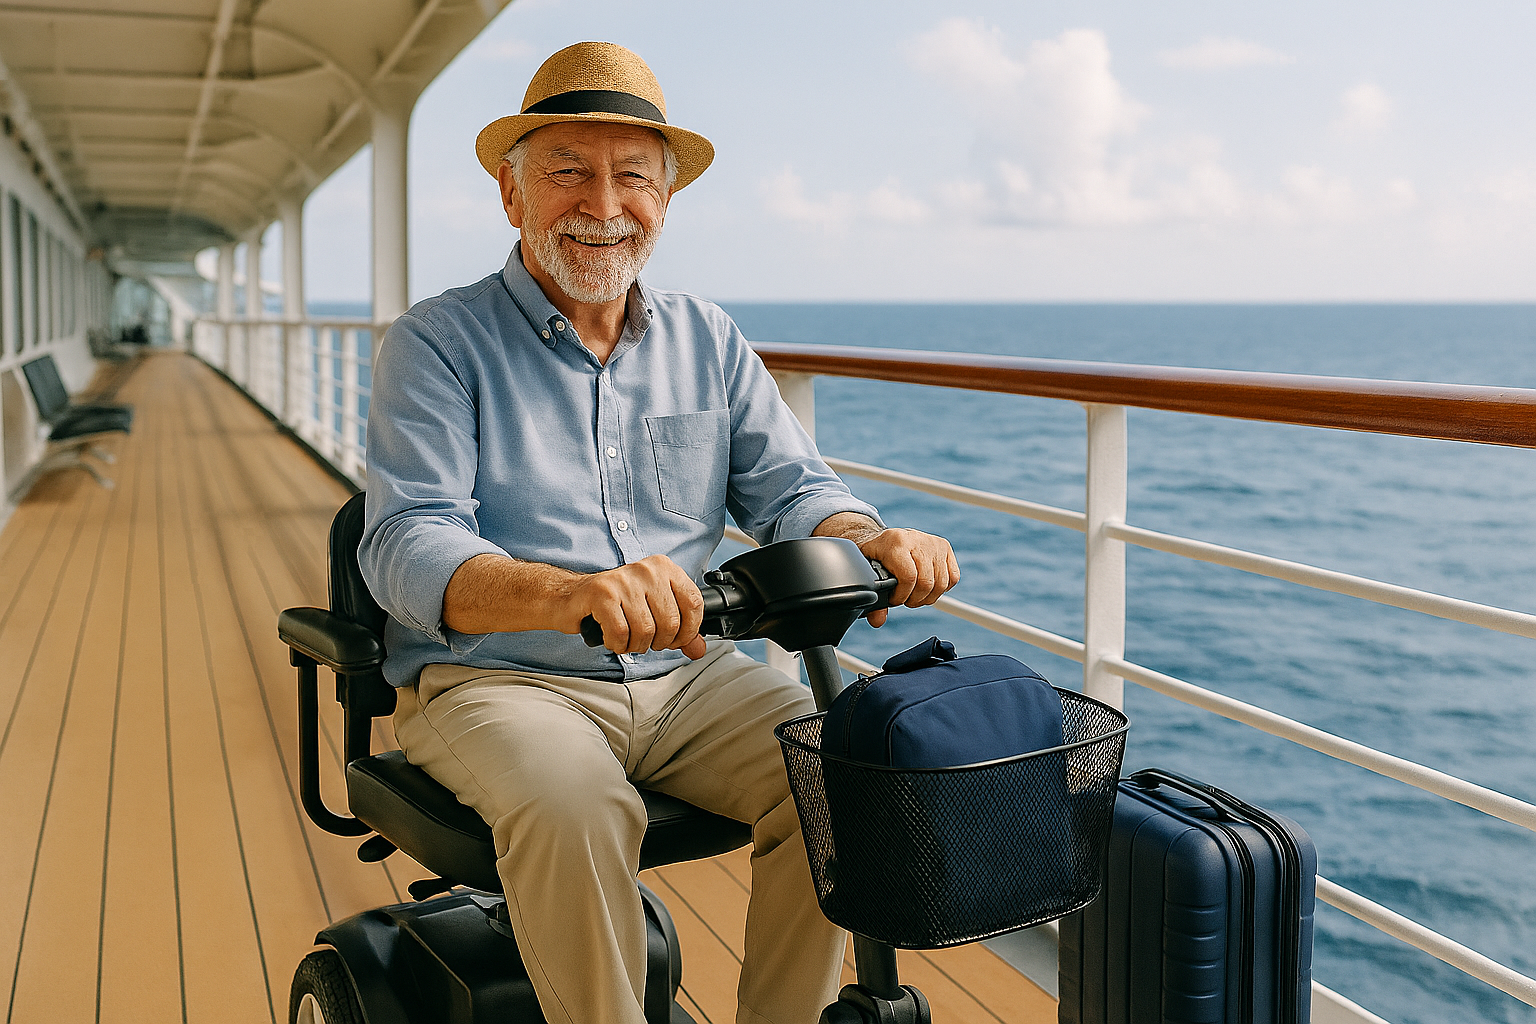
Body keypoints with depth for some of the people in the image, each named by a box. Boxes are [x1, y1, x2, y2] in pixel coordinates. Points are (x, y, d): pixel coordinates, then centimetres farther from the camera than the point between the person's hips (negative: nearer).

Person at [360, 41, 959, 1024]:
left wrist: (869, 540, -20)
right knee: (575, 809, -33)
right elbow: (406, 545, -16)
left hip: (686, 679, 4)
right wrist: (571, 593, -38)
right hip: (496, 680, -3)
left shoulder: (708, 339, 11)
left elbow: (792, 489, 6)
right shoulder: (440, 342, -3)